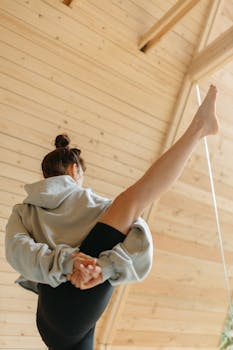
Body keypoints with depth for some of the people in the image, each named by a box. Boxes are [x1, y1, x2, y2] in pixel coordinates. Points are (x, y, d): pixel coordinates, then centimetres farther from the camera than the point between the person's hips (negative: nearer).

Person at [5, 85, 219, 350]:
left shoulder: (22, 212, 19)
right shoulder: (85, 200, 9)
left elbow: (16, 248, -4)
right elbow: (137, 233, -5)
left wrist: (62, 261, -18)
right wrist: (107, 265, -18)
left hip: (51, 318, 5)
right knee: (131, 199, 0)